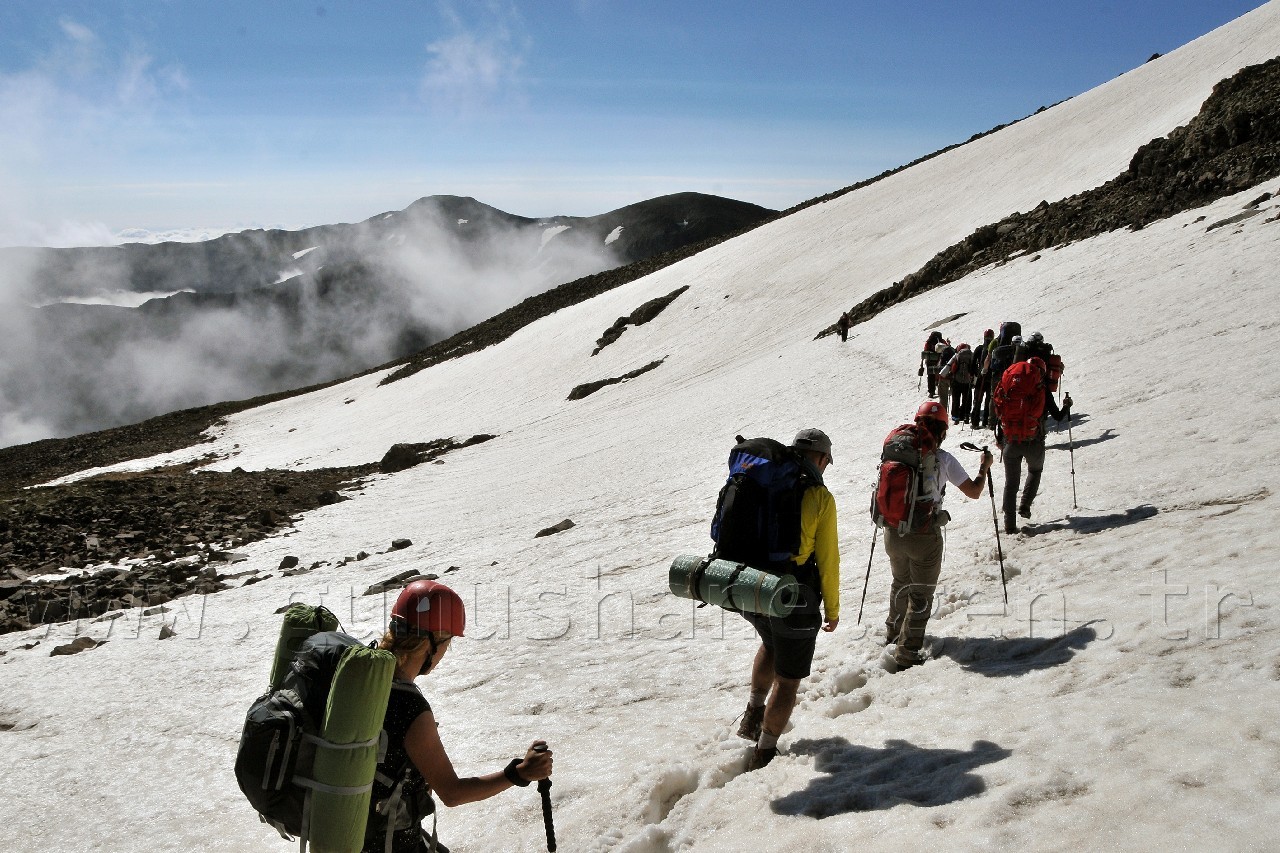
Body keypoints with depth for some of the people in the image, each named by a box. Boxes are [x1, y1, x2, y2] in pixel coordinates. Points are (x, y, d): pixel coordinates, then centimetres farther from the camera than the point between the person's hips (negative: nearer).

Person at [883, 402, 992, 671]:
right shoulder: (943, 459, -13)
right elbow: (974, 491, -5)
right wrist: (985, 467, 12)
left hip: (893, 534, 4)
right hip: (924, 537, -4)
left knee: (901, 583, 27)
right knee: (921, 595, 9)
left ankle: (894, 631, 46)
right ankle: (906, 654, 10)